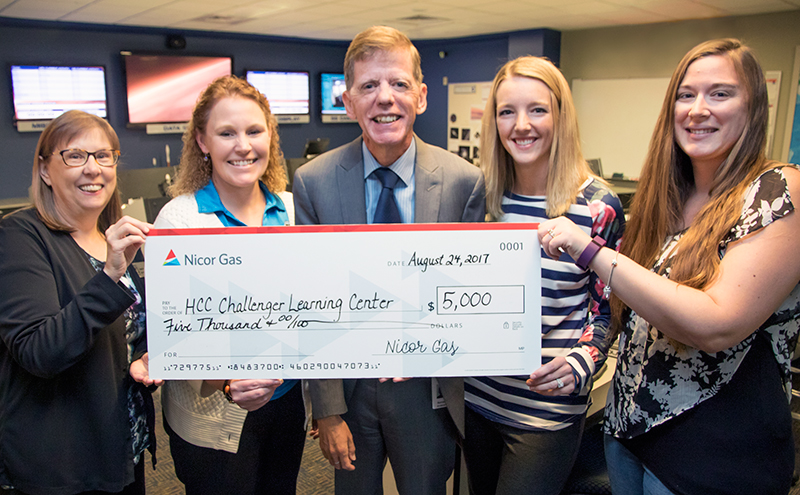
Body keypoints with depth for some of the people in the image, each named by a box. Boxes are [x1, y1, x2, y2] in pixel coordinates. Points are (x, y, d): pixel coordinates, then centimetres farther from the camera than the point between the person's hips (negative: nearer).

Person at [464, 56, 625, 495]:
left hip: (548, 409, -4)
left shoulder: (598, 207, -13)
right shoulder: (483, 195, -2)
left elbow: (606, 308, -5)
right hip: (477, 395, 4)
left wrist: (580, 363, -22)